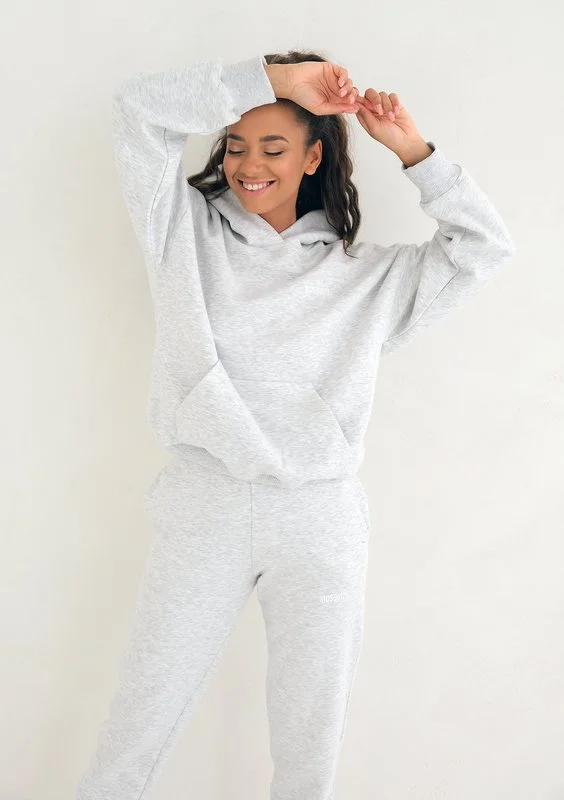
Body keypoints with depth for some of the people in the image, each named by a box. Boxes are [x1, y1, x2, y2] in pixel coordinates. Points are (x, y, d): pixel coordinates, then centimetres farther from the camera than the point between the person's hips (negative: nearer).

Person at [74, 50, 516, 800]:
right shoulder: (187, 232, 7)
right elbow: (139, 104, -1)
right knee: (138, 726, 9)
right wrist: (275, 77, -3)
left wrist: (413, 149, 5)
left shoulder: (368, 274, 10)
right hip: (206, 506, -1)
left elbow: (484, 247, 10)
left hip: (322, 520, 1)